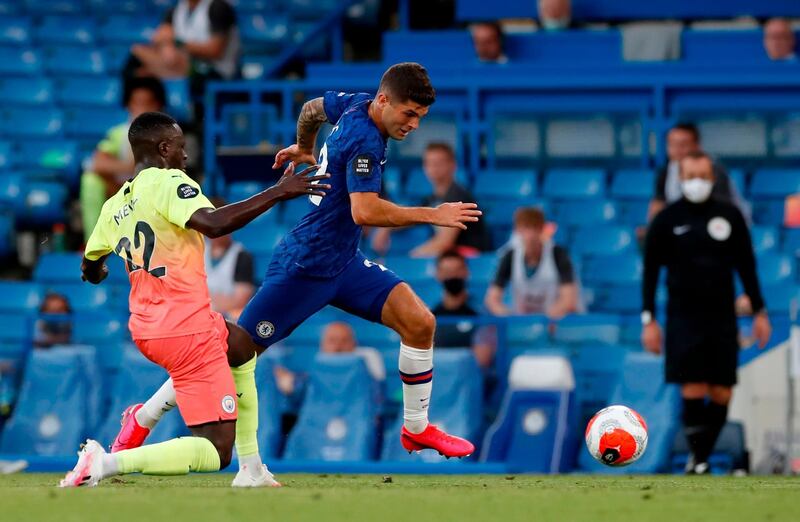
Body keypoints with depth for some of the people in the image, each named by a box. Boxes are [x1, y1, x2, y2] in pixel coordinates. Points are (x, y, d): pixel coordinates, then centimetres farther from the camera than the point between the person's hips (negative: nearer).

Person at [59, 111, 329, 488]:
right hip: (186, 330, -9)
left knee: (242, 346, 34)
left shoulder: (115, 206, 11)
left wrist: (97, 273, 52)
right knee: (215, 453, -8)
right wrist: (279, 192, -24)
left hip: (146, 328, 9)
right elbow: (213, 223, -29)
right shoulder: (168, 182, -11)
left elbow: (90, 268, 27)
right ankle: (106, 464, -24)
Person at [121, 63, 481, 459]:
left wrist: (304, 148, 42)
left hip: (344, 262, 9)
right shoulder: (364, 139, -25)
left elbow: (313, 107, 23)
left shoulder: (358, 104, 2)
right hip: (304, 269, -9)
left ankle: (416, 429, 11)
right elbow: (364, 211, -35)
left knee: (419, 322, -4)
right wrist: (432, 215, -30)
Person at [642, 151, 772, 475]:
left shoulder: (730, 216, 6)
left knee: (722, 394, -3)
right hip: (684, 317, -2)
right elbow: (650, 271, 3)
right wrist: (648, 320, -2)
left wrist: (759, 312, 9)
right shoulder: (667, 220, 1)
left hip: (723, 315, 2)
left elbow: (746, 266, 12)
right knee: (693, 390, -11)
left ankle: (703, 455, 8)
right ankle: (697, 459, -4)